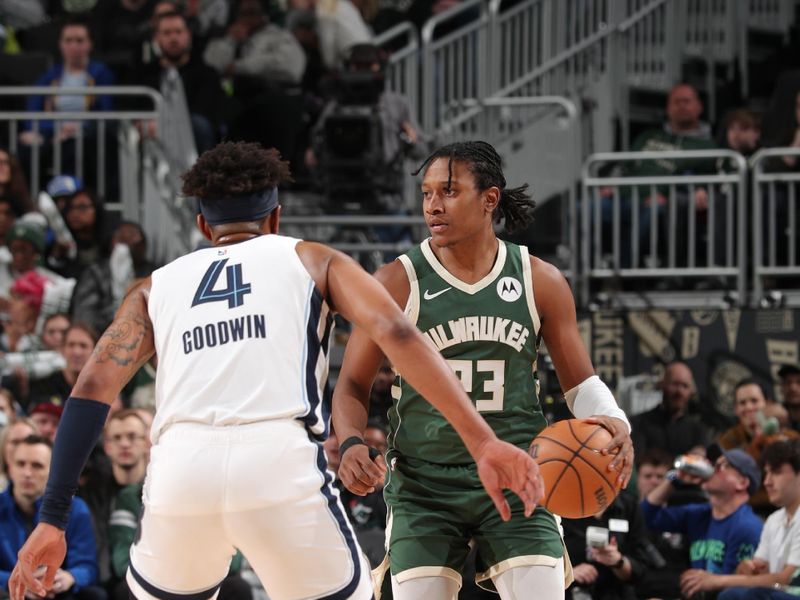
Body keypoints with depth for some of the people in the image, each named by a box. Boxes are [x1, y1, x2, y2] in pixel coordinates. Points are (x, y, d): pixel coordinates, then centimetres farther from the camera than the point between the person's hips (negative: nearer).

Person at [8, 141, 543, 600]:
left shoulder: (157, 287, 27)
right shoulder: (312, 260, 23)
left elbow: (93, 389, 13)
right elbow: (395, 334, 5)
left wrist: (53, 519, 10)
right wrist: (482, 441, -2)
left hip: (182, 467, 2)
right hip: (279, 460, -2)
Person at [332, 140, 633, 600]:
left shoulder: (541, 282, 1)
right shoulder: (398, 284, -5)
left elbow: (580, 380, 10)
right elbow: (353, 385, 1)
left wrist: (614, 423, -12)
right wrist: (352, 444, -20)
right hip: (424, 485, -1)